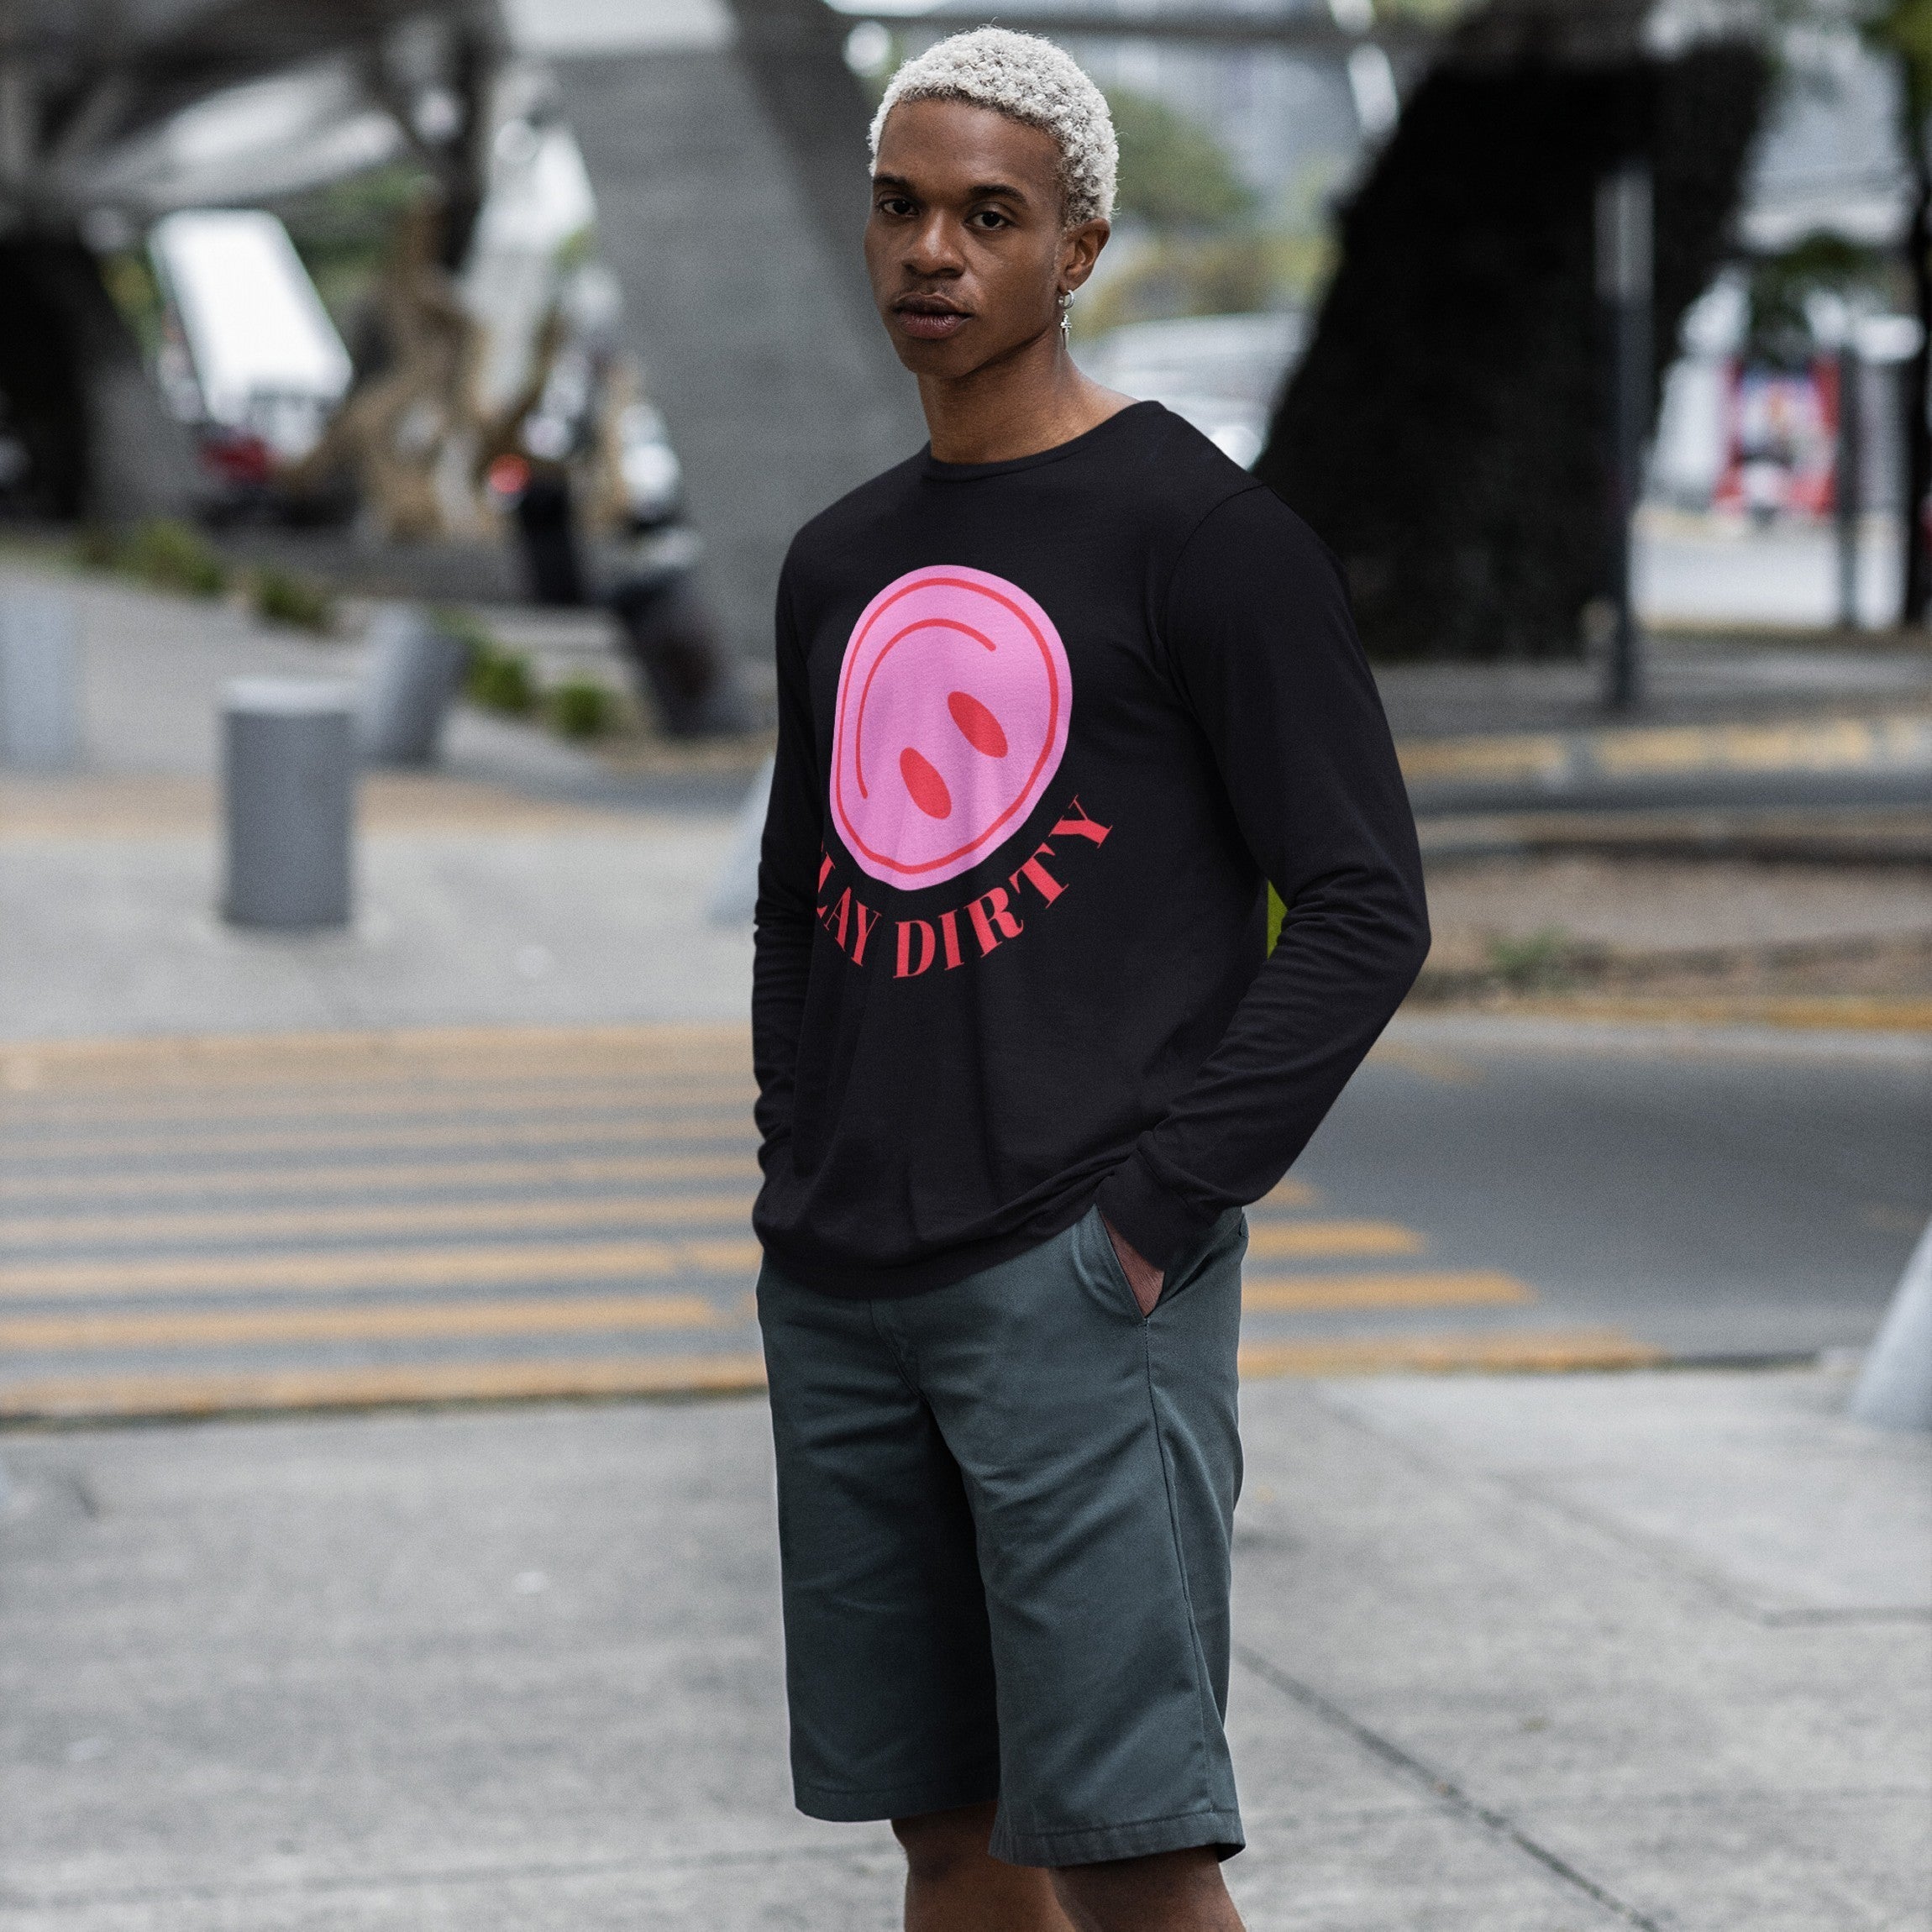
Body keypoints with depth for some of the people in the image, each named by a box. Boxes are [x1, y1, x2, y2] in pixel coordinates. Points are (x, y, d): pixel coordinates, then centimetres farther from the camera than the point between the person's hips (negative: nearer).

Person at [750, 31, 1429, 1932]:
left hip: (1077, 1281, -6)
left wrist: (1154, 1210, -14)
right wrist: (797, 1193, 11)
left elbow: (1364, 908, -8)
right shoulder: (840, 563, 16)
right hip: (839, 1301, 7)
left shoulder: (1197, 528, -4)